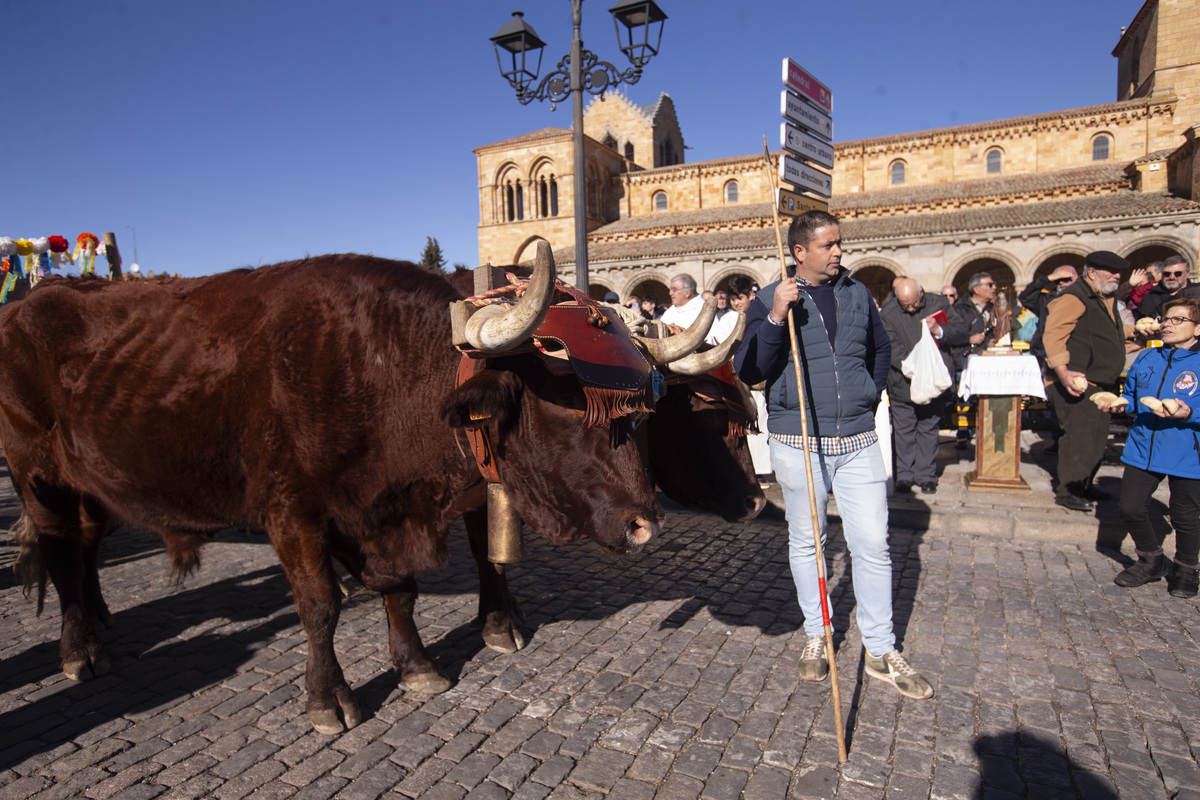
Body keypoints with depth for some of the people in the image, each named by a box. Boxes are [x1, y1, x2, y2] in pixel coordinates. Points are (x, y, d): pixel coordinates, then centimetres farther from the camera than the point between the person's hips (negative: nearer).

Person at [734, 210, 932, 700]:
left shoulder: (857, 294, 9)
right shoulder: (770, 301, -3)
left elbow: (881, 350, 24)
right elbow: (748, 372, -13)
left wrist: (871, 398, 13)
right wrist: (775, 318, -23)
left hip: (858, 441, 3)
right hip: (797, 443, -3)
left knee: (873, 544, 3)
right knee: (804, 543, 11)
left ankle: (880, 652, 18)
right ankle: (815, 635, 29)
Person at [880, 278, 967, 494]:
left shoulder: (939, 304, 2)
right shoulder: (888, 313, -4)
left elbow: (962, 331, 1)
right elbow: (892, 347, -12)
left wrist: (938, 330, -18)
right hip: (903, 383, -1)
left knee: (929, 430, 8)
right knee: (904, 431, 5)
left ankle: (926, 475, 17)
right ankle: (905, 475, 15)